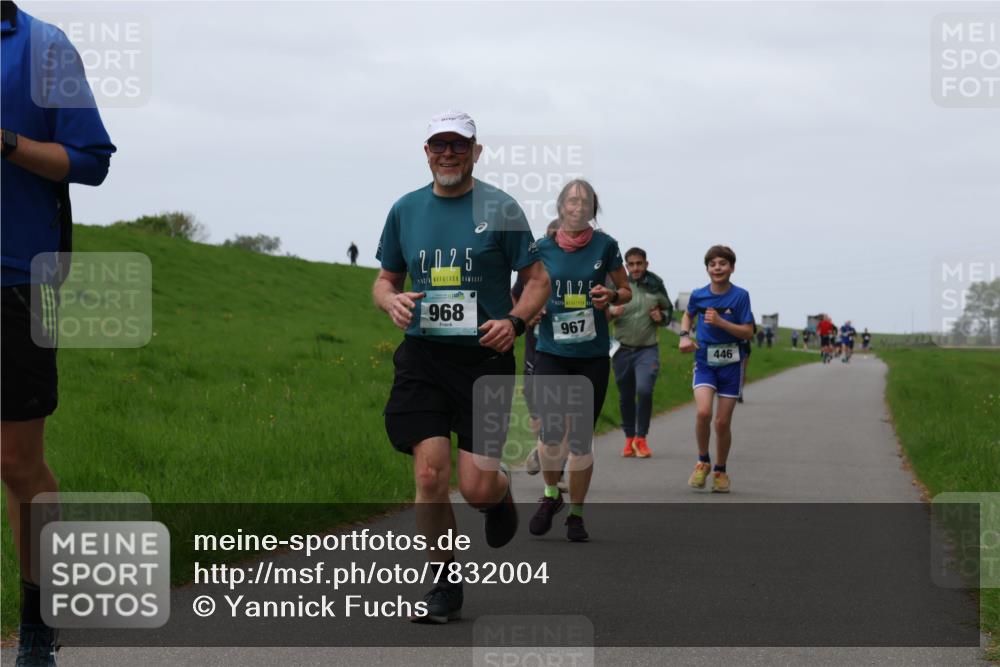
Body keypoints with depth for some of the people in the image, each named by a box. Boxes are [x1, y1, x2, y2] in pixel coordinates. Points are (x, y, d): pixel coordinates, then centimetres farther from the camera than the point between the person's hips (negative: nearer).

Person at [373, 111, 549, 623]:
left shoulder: (500, 208, 1)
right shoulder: (405, 210, 9)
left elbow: (537, 279, 4)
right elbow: (385, 278, 19)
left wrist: (515, 321, -14)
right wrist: (391, 300, -5)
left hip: (484, 357, -2)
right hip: (422, 357, 2)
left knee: (477, 487, -8)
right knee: (430, 475, -9)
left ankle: (501, 493, 30)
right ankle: (444, 586, 8)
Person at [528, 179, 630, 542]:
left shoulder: (605, 245, -1)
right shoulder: (543, 248, 2)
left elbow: (626, 291, 9)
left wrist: (610, 296, -13)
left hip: (592, 356, 0)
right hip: (551, 352, 0)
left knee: (581, 439, 2)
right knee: (552, 434, -11)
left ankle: (576, 513, 18)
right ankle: (550, 494, 18)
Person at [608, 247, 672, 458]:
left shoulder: (656, 286, 2)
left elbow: (669, 311, 18)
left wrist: (662, 317, -4)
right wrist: (610, 312, -17)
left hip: (647, 349, -1)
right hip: (623, 350, 1)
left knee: (644, 390, -19)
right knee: (625, 397, 8)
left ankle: (641, 438, -6)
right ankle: (629, 439, 24)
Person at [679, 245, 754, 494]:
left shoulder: (740, 296, -7)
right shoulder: (698, 295, 1)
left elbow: (748, 332, -8)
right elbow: (688, 315, 22)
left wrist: (720, 322, -20)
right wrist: (684, 336, 3)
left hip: (730, 363, -1)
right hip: (704, 361, 1)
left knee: (723, 422, 3)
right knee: (703, 412, -21)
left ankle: (720, 471, 22)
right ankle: (703, 462, 1)